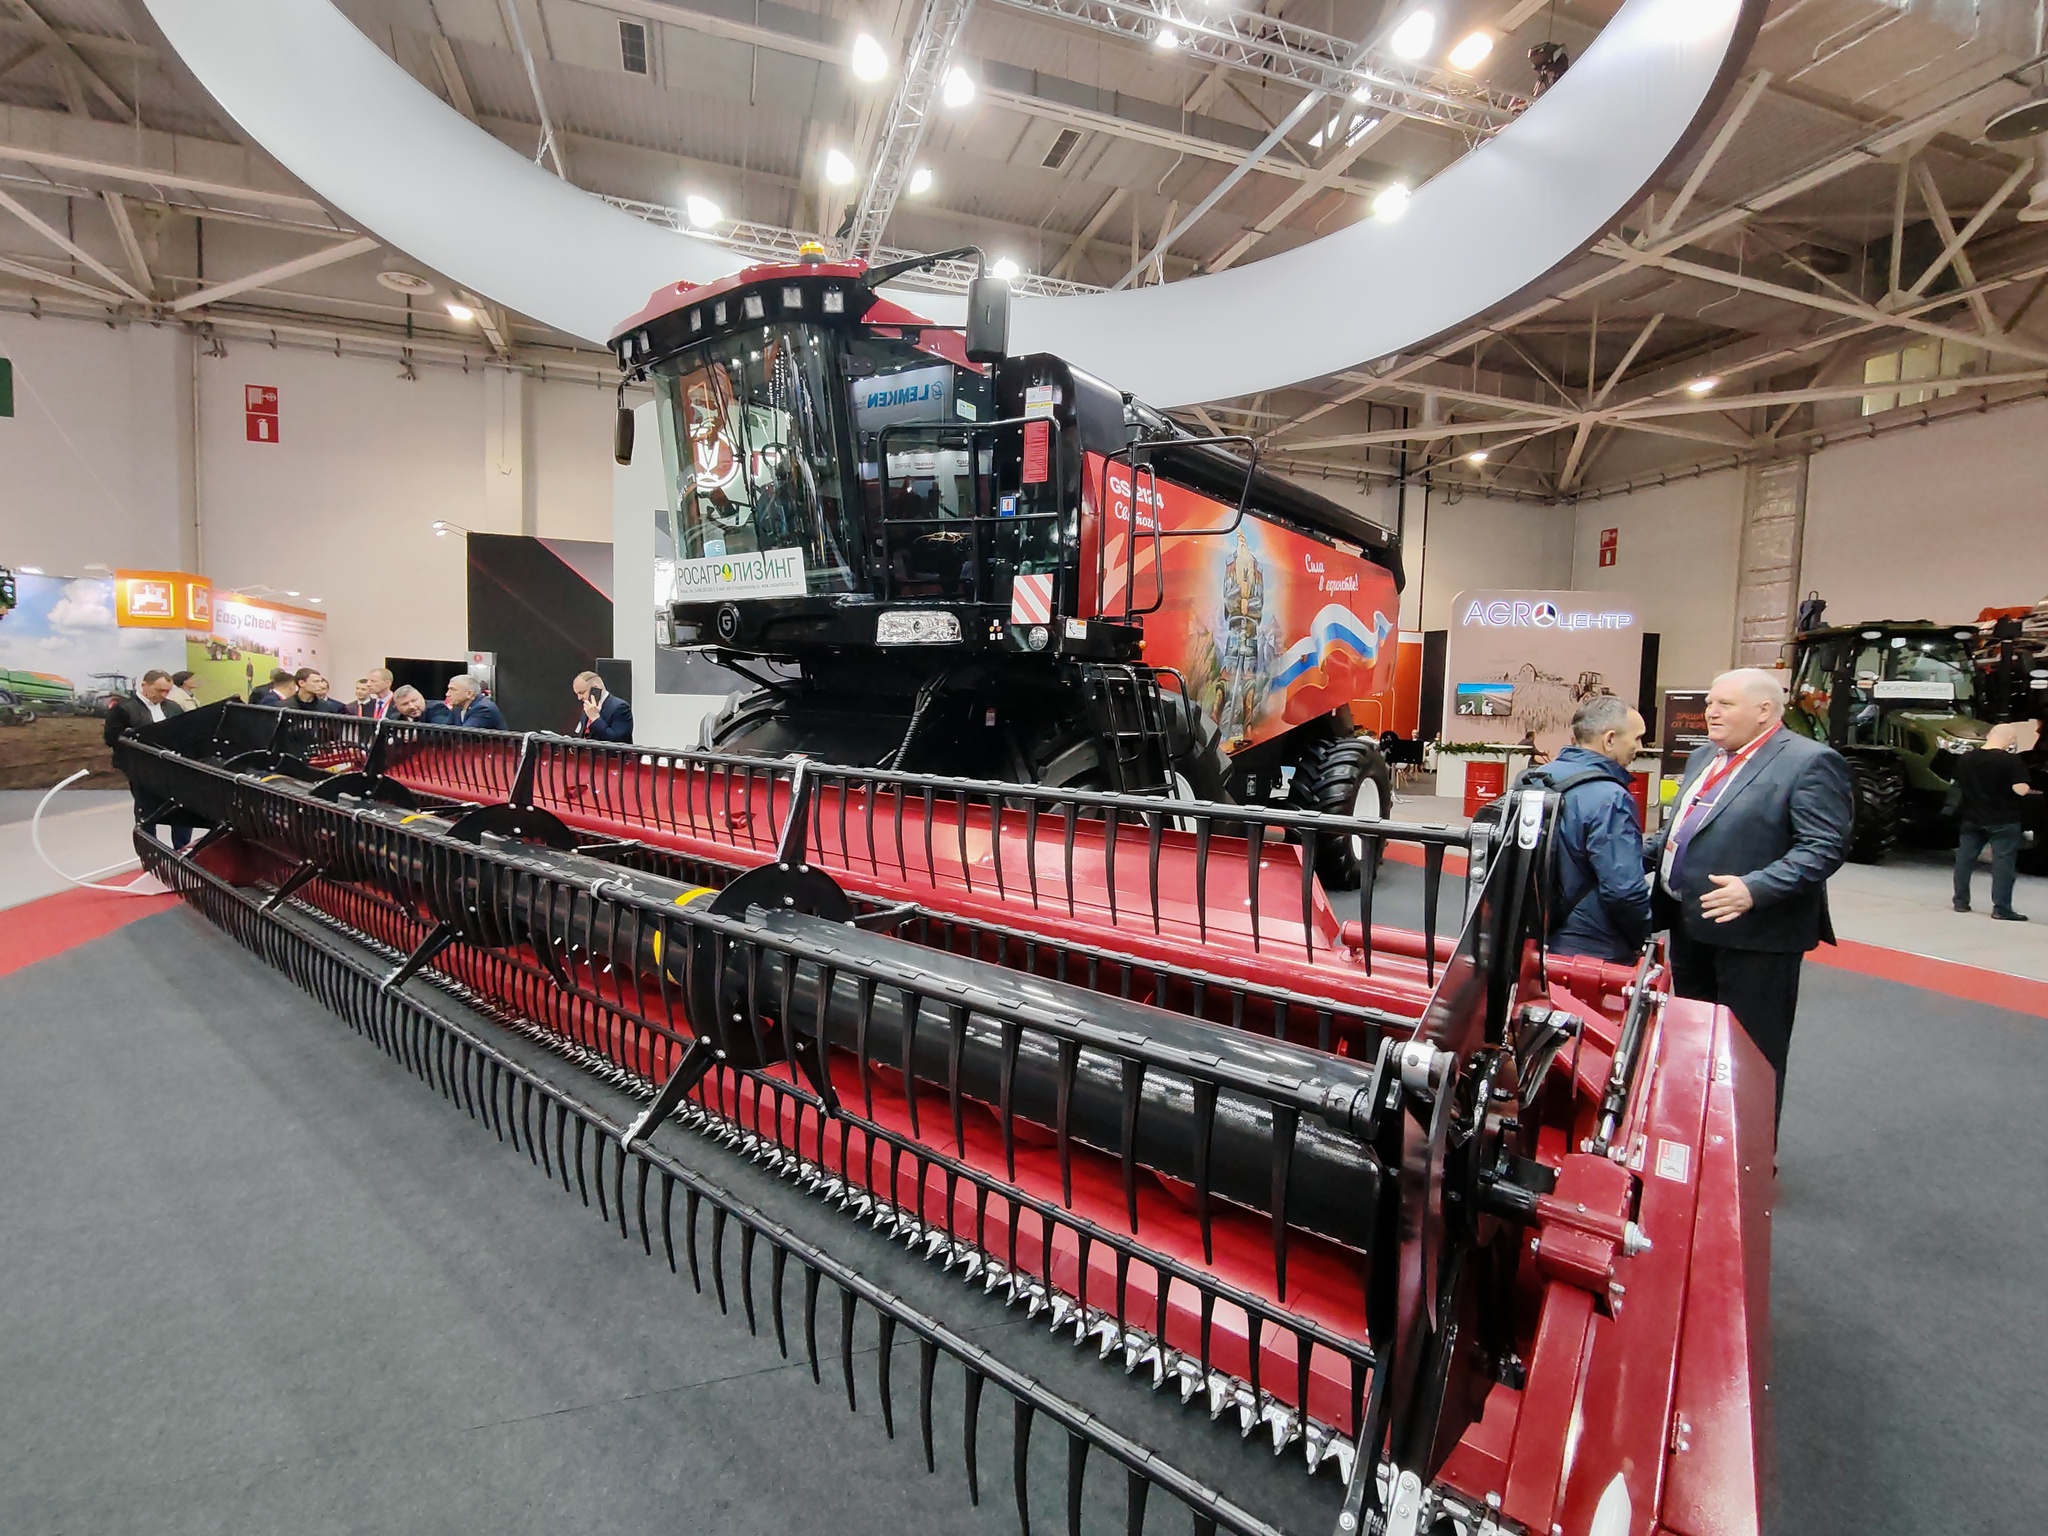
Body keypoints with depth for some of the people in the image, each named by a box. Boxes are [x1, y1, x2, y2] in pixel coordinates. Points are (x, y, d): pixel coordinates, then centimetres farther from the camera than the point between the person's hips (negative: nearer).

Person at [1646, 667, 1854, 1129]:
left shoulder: (1809, 762, -12)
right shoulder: (1704, 757, 13)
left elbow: (1825, 847, -19)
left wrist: (1755, 889, -29)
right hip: (1690, 926, 8)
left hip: (1754, 933, -8)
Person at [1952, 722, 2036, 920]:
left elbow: (1959, 784, 12)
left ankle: (1961, 901, 15)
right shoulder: (2011, 760, -14)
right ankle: (2001, 908, -2)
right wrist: (2029, 789, 2)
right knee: (2003, 862, -1)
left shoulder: (1966, 758, 1)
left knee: (1964, 859, 10)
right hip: (2003, 821, -5)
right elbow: (2020, 789, -19)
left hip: (1972, 819, 5)